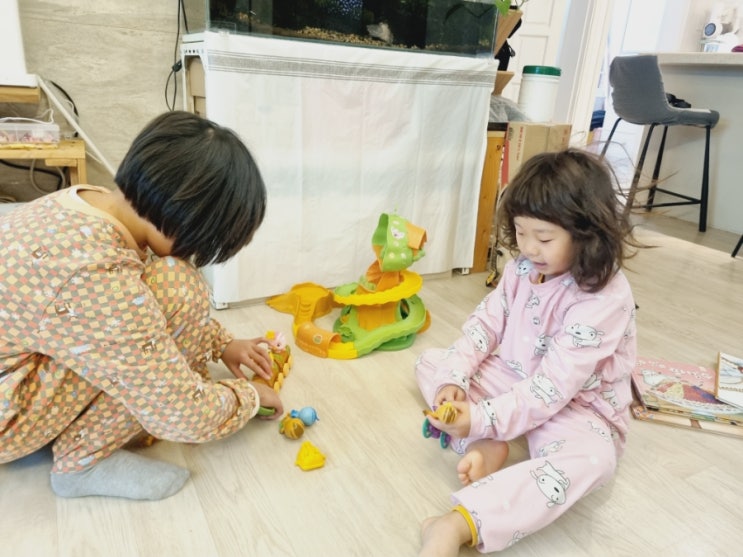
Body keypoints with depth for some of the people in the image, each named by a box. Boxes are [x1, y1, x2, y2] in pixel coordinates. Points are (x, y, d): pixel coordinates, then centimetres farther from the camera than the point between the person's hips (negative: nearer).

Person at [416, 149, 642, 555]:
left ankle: (459, 523, -46)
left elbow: (552, 387, -30)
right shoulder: (523, 266, -6)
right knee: (431, 362, 0)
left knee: (592, 458, -39)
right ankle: (485, 446, -19)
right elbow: (485, 322, -3)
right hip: (512, 379, 7)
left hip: (575, 406, -6)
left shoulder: (605, 299, -27)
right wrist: (454, 378, -19)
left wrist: (482, 418, -33)